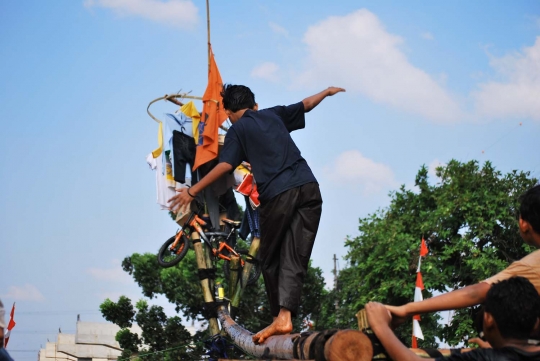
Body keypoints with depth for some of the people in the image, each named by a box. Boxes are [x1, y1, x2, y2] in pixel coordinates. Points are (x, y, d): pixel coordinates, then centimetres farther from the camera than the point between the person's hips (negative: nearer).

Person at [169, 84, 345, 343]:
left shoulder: (237, 130, 9)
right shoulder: (273, 114, 22)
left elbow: (225, 166, -2)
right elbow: (306, 104, 36)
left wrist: (192, 191, 2)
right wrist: (327, 91, 55)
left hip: (278, 194, -4)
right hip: (309, 188, 4)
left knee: (270, 259, 12)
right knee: (294, 259, 1)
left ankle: (279, 318, 10)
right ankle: (285, 317, -10)